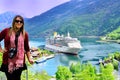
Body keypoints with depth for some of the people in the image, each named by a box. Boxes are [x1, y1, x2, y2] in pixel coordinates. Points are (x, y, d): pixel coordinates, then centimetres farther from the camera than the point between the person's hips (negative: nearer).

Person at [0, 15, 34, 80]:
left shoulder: (24, 34, 3)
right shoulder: (6, 31, 0)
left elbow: (27, 48, 7)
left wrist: (29, 58, 0)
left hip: (19, 61, 0)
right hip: (8, 61, 0)